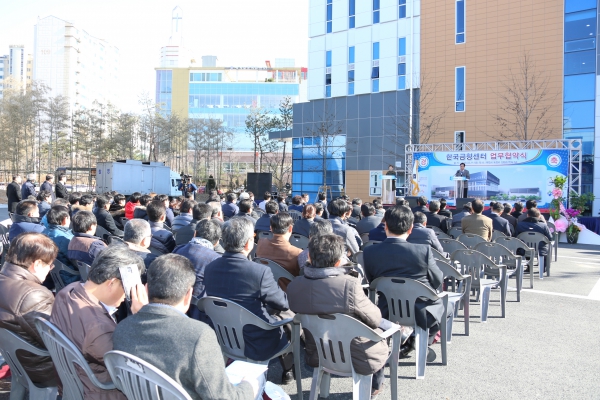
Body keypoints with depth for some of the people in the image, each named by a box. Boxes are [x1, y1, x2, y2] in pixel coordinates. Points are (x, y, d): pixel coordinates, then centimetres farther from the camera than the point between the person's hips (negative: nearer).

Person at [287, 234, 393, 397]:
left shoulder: (294, 286, -15)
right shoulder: (349, 284, -31)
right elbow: (375, 320, -17)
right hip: (359, 361, -5)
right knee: (388, 326, 26)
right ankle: (375, 383, 44)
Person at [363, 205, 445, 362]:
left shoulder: (369, 252, -13)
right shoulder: (424, 250, -17)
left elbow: (372, 283, 2)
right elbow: (437, 282, -4)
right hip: (421, 314, -2)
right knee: (440, 303, 31)